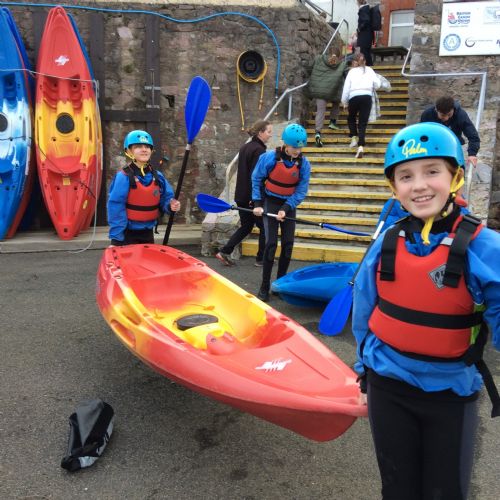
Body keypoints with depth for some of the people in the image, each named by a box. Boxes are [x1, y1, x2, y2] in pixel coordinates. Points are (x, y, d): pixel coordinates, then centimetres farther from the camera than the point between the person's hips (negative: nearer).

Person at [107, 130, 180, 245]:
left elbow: (165, 199, 9)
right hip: (127, 234, -5)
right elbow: (116, 207, -17)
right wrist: (116, 237, -20)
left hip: (148, 234, 6)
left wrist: (170, 205, -16)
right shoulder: (123, 177, -14)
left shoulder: (158, 177, 3)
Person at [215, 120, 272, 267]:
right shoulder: (259, 150, -16)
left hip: (241, 196, 9)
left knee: (246, 226, 17)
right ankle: (261, 259, 16)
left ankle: (224, 252, 10)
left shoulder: (245, 147, 11)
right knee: (264, 227, 8)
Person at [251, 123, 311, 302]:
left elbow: (301, 191, -9)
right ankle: (264, 287, 0)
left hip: (289, 205, 3)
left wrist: (286, 209, -20)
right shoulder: (270, 158, -17)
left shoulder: (304, 163, -11)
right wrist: (257, 204, -8)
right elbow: (256, 179, -4)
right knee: (271, 244, -10)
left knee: (288, 244, 2)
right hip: (270, 202, -3)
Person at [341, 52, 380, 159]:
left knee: (351, 118, 25)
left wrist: (344, 102, 16)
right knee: (363, 123, 1)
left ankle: (354, 138, 11)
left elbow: (346, 87, 7)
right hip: (367, 96, 1)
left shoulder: (352, 71, 13)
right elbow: (377, 84, 9)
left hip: (354, 96, -1)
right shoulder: (369, 70, 16)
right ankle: (361, 146, -14)